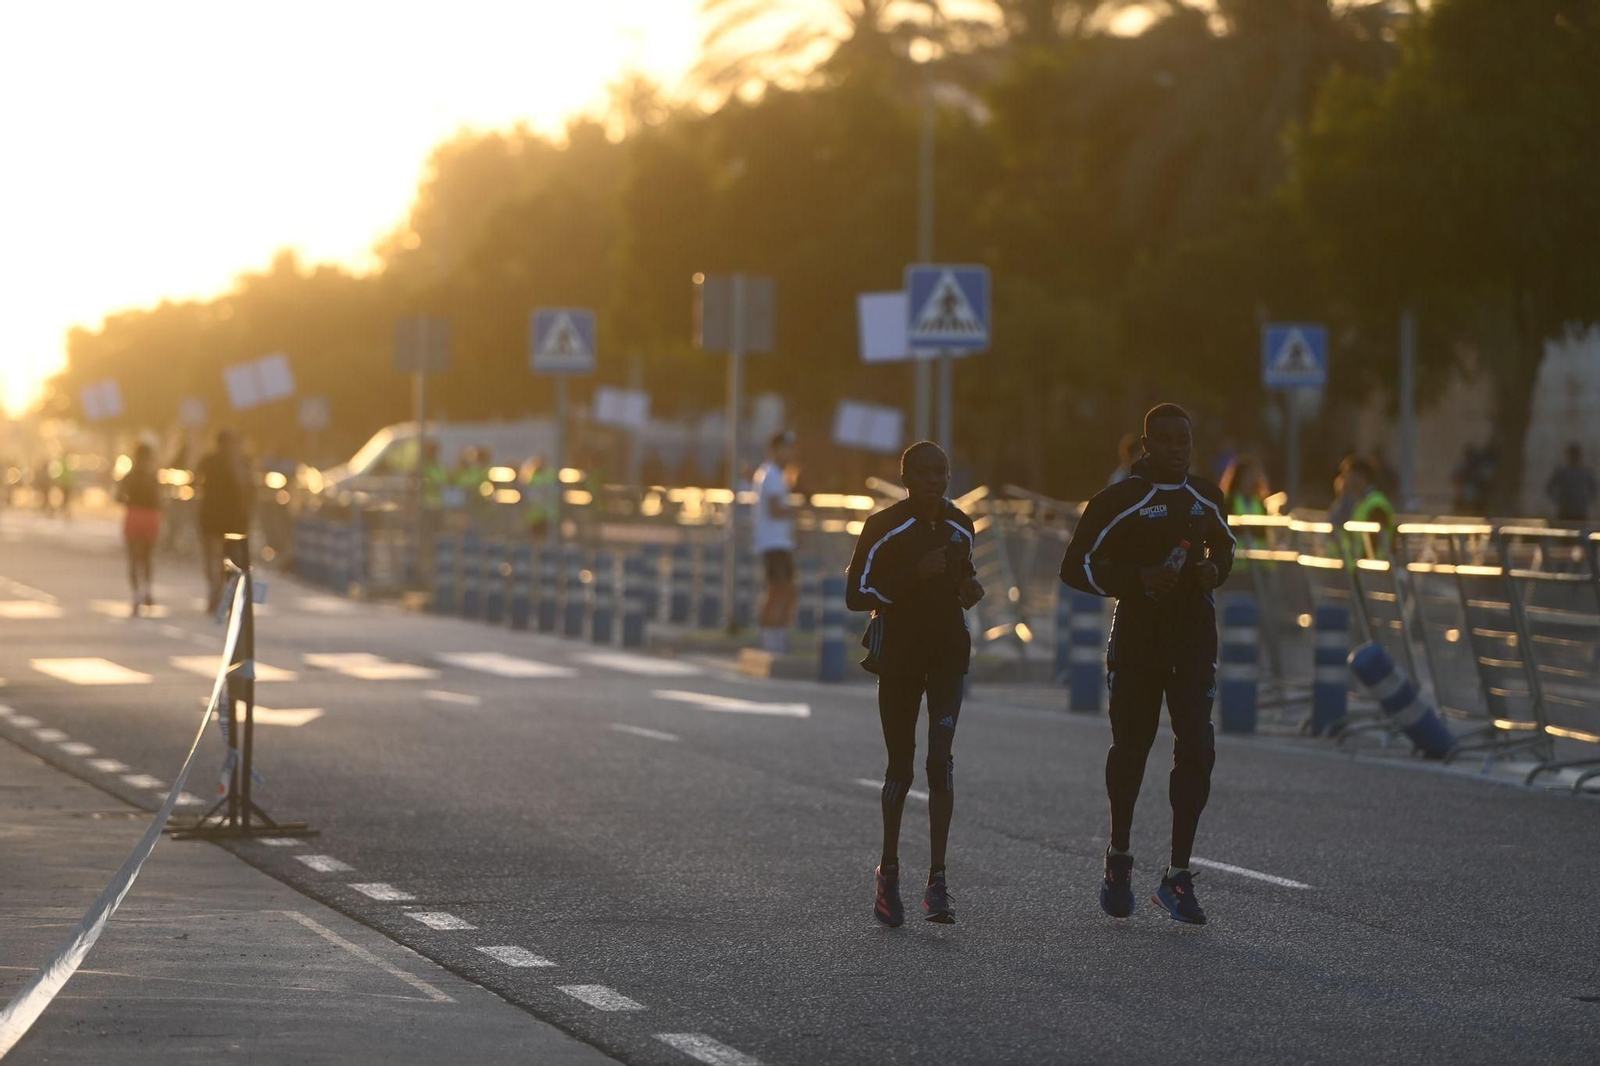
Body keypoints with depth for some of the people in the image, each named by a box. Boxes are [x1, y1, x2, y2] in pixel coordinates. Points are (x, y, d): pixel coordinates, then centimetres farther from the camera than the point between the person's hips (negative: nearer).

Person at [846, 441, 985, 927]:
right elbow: (856, 594, -13)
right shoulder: (883, 528, -10)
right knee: (901, 765, 4)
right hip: (899, 653, -3)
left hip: (949, 651, 3)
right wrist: (915, 575, -23)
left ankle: (937, 881, -14)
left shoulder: (959, 526, 7)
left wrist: (971, 588, 1)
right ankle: (888, 871, 25)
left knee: (940, 759, -11)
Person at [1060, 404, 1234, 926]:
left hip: (1194, 635, 3)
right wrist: (1137, 579, -19)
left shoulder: (1207, 497, 8)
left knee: (1197, 750, -10)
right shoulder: (1120, 501, -7)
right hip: (1137, 637, -3)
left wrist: (1216, 571, 3)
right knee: (1130, 749, 9)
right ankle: (1118, 859, 32)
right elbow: (1076, 566, -7)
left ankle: (1177, 877, -6)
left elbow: (1224, 545, 26)